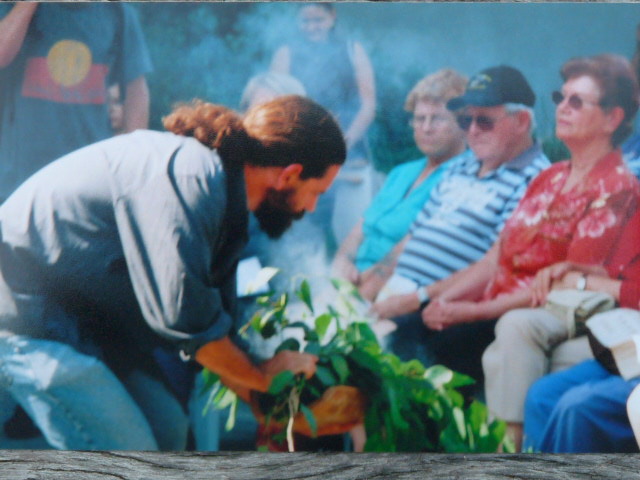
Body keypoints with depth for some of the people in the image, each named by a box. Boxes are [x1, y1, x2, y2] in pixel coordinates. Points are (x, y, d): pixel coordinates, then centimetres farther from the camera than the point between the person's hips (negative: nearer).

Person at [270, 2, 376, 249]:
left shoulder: (353, 51, 10)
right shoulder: (286, 54, 10)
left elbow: (368, 104, 3)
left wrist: (345, 143, -11)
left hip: (349, 159, 0)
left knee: (353, 233, -8)